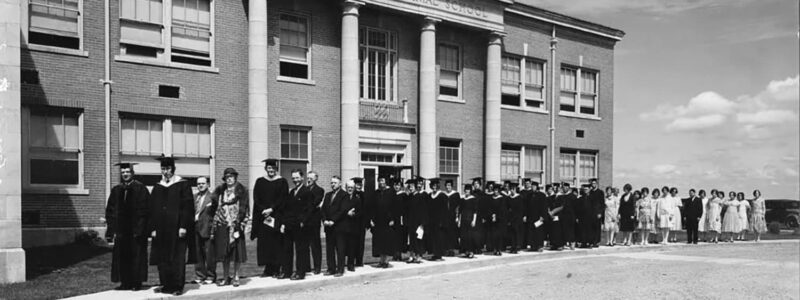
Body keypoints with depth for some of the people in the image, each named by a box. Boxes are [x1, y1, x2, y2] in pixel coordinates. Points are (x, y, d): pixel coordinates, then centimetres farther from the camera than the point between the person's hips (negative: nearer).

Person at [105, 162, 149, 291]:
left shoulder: (140, 188, -5)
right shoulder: (116, 190, 9)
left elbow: (144, 209, -9)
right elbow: (110, 211, 11)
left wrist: (139, 229, -15)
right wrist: (112, 229, 3)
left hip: (136, 229, -4)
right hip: (121, 230, 5)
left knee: (136, 255, 1)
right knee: (122, 256, 5)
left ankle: (136, 282, 9)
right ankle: (125, 282, 13)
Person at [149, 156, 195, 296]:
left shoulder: (183, 185, -2)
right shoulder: (157, 188, 13)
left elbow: (187, 207, -7)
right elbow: (152, 210, 13)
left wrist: (183, 226, -14)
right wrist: (153, 228, 3)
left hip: (177, 229, -4)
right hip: (161, 230, 5)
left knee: (177, 259, -2)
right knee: (163, 259, 5)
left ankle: (178, 286, 4)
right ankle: (166, 285, 14)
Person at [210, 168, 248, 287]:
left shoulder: (242, 191, 0)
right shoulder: (220, 191, 11)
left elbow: (245, 210, -3)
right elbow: (216, 209, 12)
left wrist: (241, 225, -13)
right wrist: (213, 228, 6)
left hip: (235, 225, -3)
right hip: (222, 226, 3)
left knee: (237, 251, 1)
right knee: (224, 253, 7)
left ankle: (235, 277, 15)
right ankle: (226, 277, 17)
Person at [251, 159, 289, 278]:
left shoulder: (282, 182, 1)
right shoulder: (260, 182, 9)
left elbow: (283, 199, -6)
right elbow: (256, 199, 3)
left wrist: (271, 209, -15)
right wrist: (263, 210, -11)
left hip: (277, 216, -3)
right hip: (262, 217, 3)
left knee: (277, 242, -3)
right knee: (264, 243, 2)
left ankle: (276, 269, 1)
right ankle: (268, 269, 8)